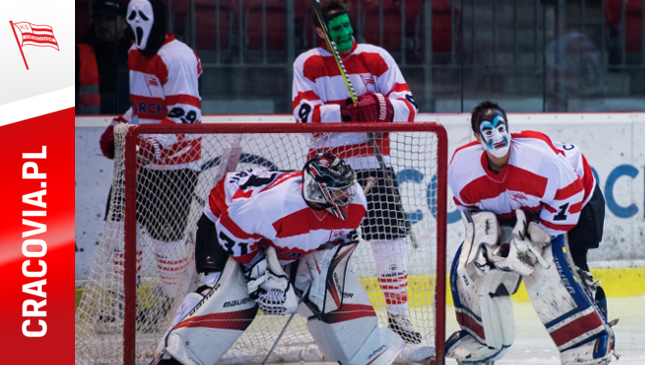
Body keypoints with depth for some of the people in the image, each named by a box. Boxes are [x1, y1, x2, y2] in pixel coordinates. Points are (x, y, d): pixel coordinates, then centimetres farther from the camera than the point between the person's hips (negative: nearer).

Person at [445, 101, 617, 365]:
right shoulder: (461, 165, -21)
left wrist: (538, 236, -26)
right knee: (469, 264, -2)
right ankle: (482, 338, 19)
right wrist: (483, 229, -19)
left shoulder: (538, 155, -38)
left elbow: (568, 198, -27)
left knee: (553, 268, -27)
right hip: (512, 213, 6)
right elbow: (468, 204, -1)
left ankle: (591, 342, -17)